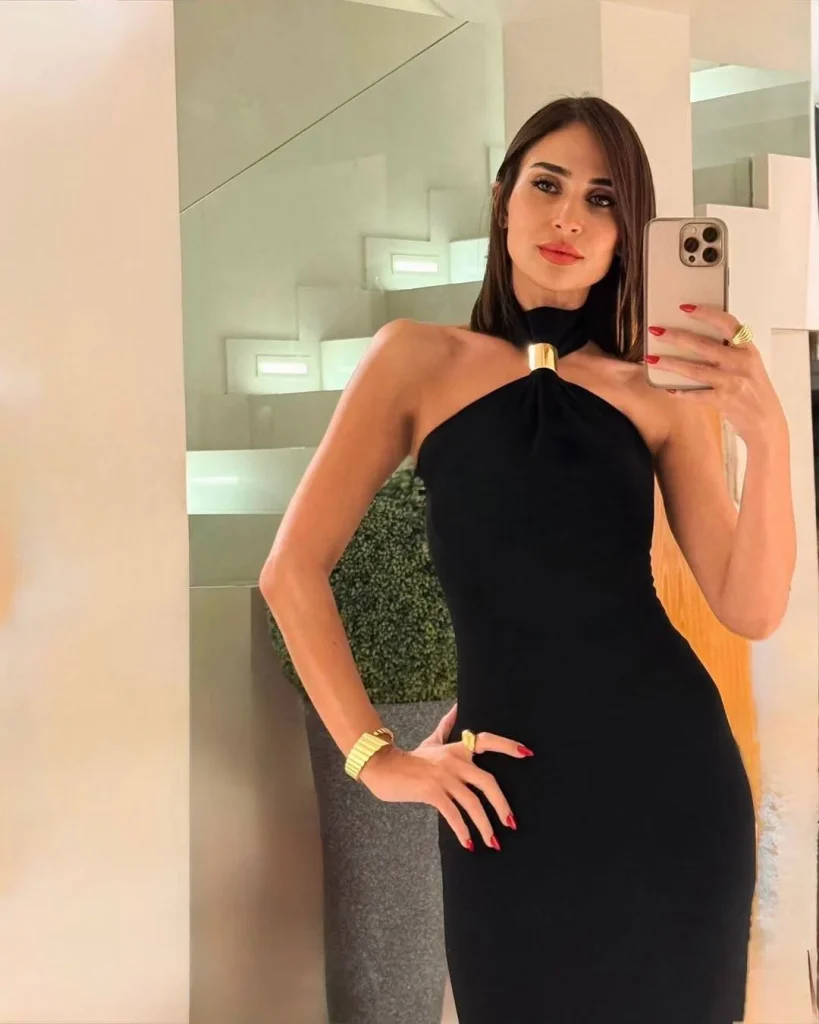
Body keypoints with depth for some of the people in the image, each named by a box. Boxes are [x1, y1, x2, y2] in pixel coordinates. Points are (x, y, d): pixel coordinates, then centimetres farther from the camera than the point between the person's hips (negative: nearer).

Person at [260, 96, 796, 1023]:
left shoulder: (660, 395, 5)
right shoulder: (419, 359, 3)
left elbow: (750, 609, -2)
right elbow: (293, 571, 2)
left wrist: (767, 439, -17)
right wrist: (376, 757, -3)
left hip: (669, 769, 2)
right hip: (507, 786, -1)